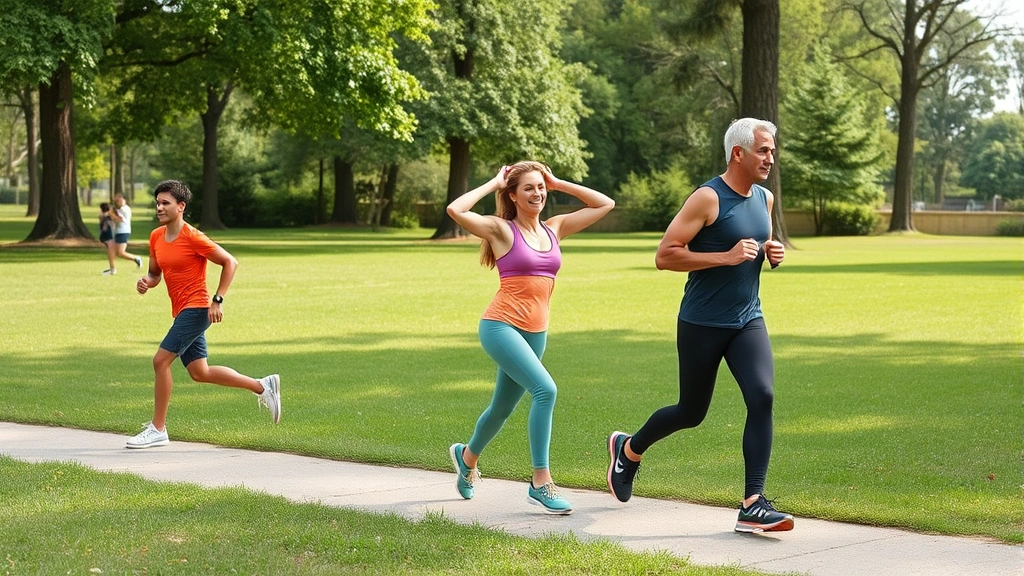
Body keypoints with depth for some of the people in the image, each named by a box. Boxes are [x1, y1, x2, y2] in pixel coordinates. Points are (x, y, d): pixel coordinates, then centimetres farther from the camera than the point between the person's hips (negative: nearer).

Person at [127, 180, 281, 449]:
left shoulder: (193, 237, -15)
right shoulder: (156, 237, 8)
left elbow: (230, 262, -12)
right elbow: (155, 273, 20)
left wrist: (217, 301, -17)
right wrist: (146, 282, -4)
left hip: (196, 309, -9)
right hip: (181, 312, 9)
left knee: (161, 361, -13)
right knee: (199, 372, 12)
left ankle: (157, 430, -3)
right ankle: (263, 386, 24)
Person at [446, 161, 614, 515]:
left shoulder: (554, 229, 11)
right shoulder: (501, 230, -4)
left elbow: (605, 204, 14)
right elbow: (455, 210, -20)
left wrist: (558, 184, 10)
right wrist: (492, 184, -7)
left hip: (535, 333, 6)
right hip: (501, 326, -6)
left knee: (503, 407, 19)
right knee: (545, 389, -24)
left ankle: (467, 456, 48)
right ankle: (540, 483, -19)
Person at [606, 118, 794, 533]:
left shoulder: (764, 199, 8)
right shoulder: (708, 199, -14)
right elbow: (664, 256, -18)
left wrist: (772, 253, 4)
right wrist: (725, 257, -25)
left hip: (747, 322, 5)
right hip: (701, 324, -5)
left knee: (762, 398, -15)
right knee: (691, 413, 8)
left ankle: (753, 506, -14)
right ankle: (628, 449, 39)